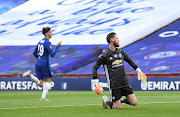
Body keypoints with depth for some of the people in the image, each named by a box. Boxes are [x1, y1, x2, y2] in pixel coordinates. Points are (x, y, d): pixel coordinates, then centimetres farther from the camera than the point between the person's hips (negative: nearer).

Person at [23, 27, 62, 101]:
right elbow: (52, 54, -16)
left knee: (40, 83, 6)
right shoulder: (47, 42, -10)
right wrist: (57, 46, -7)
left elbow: (34, 53, 21)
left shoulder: (40, 41, 16)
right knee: (48, 80, 8)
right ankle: (43, 98, 2)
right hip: (44, 64, -7)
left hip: (37, 64, 7)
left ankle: (30, 75, -15)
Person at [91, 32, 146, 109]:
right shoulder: (105, 55, -9)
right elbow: (95, 68, -3)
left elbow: (129, 61, 25)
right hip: (114, 85, -5)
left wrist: (138, 70, 23)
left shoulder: (120, 51, 8)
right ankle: (106, 101, 24)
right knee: (118, 108, -5)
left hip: (124, 83, 5)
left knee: (134, 103, -4)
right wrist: (95, 81, -12)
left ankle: (120, 100, 23)